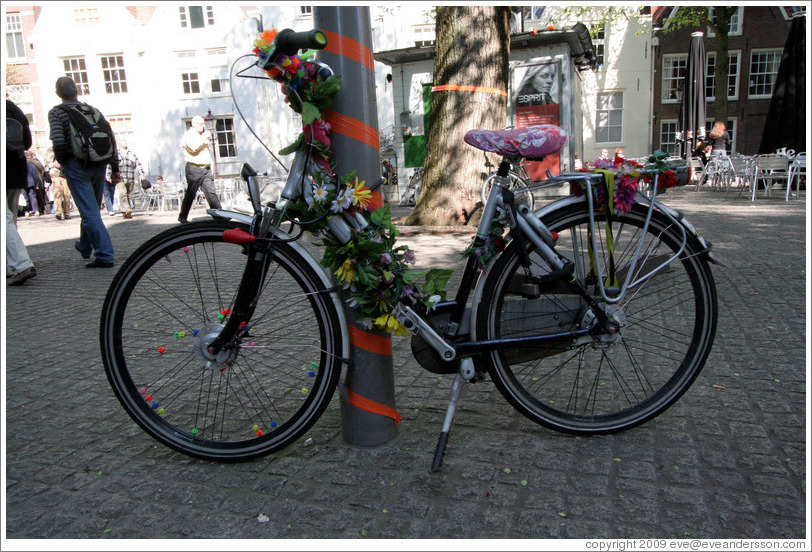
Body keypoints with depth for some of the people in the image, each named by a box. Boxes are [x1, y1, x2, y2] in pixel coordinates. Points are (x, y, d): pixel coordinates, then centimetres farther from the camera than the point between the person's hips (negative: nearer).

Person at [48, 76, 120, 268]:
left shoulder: (56, 112, -2)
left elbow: (58, 141, -16)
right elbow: (111, 136, 5)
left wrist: (61, 161, 3)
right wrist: (115, 167, 8)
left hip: (76, 164, -5)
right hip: (99, 164, 5)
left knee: (89, 211, -6)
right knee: (92, 208, 18)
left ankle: (105, 255, -11)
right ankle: (85, 246, 37)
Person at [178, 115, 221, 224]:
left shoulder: (202, 135, 25)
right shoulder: (189, 135, -1)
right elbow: (193, 147, -20)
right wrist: (204, 138, -13)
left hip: (206, 169, 7)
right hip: (194, 169, -7)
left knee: (211, 192, -5)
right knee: (190, 194, -2)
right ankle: (182, 217, 9)